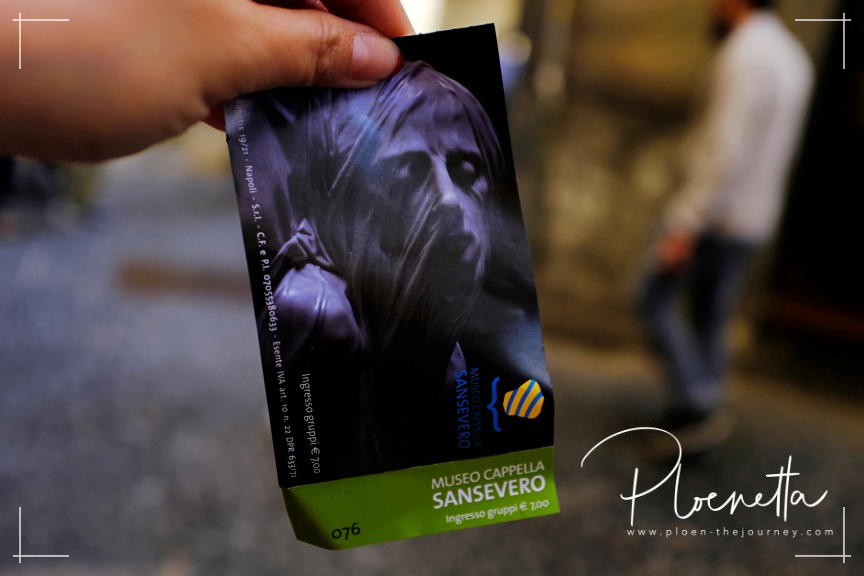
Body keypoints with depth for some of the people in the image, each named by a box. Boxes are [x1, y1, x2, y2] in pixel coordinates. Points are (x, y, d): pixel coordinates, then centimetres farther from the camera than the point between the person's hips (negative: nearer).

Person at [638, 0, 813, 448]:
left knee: (656, 298, 2)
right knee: (710, 319, 15)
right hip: (753, 219, 9)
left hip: (716, 213, -9)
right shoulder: (794, 57, 13)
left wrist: (685, 224, -25)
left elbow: (726, 150, -25)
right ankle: (687, 417, 23)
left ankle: (699, 404, -2)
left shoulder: (745, 56, -17)